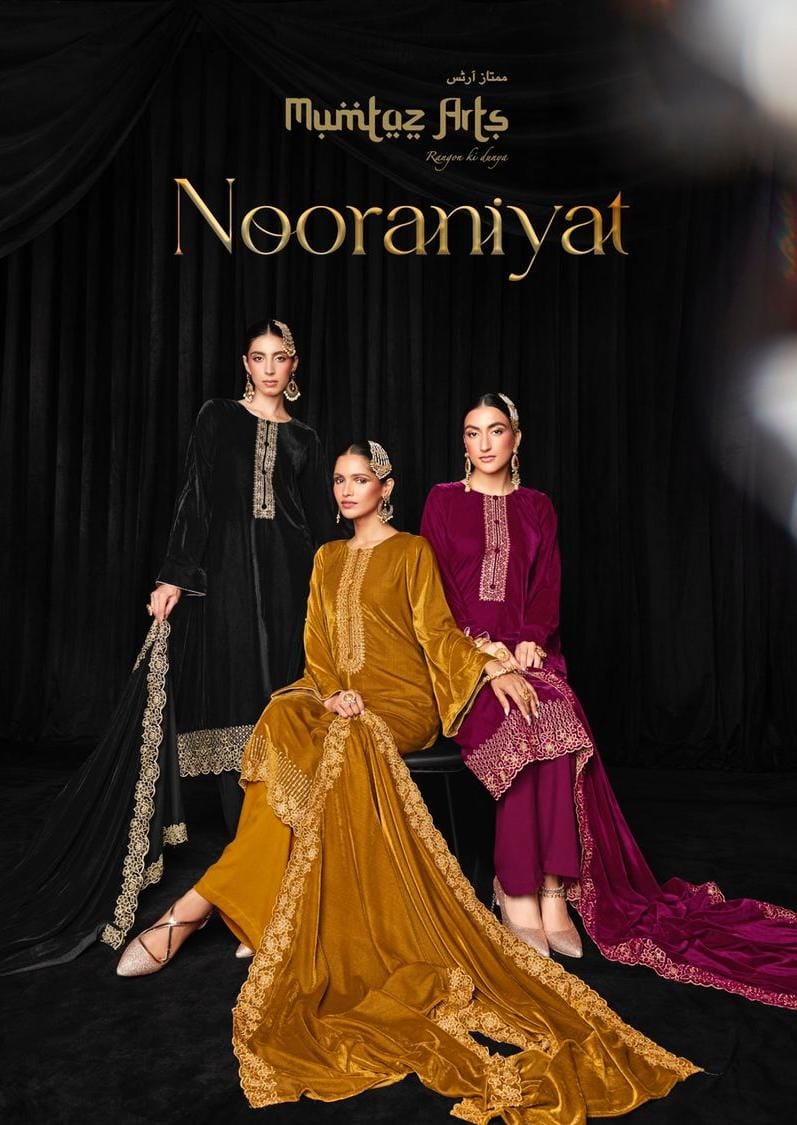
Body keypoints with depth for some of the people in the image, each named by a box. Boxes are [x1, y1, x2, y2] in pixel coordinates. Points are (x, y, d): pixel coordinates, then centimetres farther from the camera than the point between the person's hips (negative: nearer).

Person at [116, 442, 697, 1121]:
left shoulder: (413, 551, 8)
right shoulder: (328, 559, 20)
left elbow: (436, 627, 2)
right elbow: (317, 641, 11)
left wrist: (490, 668, -14)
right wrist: (332, 690, -9)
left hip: (404, 701, -4)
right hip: (340, 697, 4)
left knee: (340, 747, -33)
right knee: (284, 723, -30)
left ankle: (202, 901, -30)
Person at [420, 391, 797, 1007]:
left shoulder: (537, 507, 17)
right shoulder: (443, 501, 9)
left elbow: (546, 588, 9)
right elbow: (436, 589, 0)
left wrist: (530, 640, -11)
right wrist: (483, 645, -13)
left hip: (527, 649, 3)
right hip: (465, 652, -2)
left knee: (555, 723, -29)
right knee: (530, 724, -30)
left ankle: (533, 888, -23)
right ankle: (545, 893, -22)